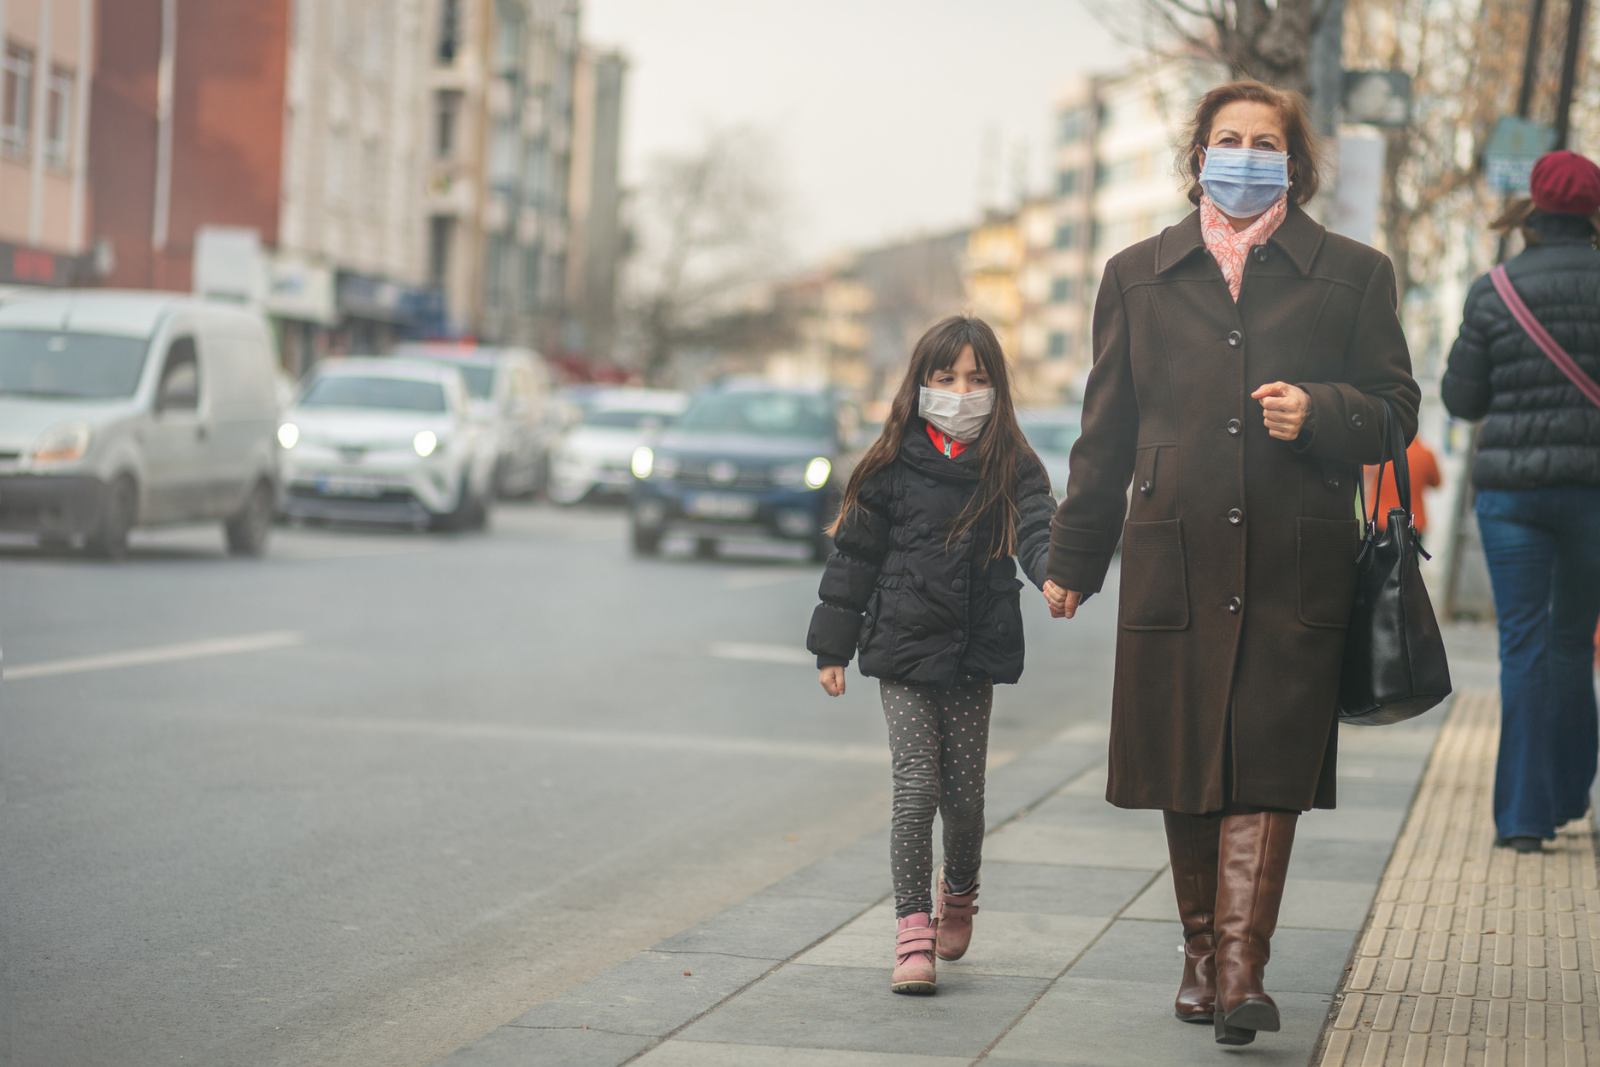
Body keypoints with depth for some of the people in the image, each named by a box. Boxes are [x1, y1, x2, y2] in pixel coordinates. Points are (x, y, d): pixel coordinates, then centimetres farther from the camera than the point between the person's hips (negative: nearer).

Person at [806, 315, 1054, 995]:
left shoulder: (1011, 469, 3)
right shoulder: (894, 469, 2)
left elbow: (1037, 532, -13)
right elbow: (854, 555, 6)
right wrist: (833, 644, 5)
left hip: (974, 657, 1)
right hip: (903, 653, -1)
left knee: (964, 792, 7)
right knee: (916, 785, -9)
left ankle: (958, 893, 36)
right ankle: (913, 930, -5)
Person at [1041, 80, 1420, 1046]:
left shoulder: (1353, 275, 8)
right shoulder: (1138, 277, 12)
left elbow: (1396, 407, 9)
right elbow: (1108, 430, 15)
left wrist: (1318, 414, -12)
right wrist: (1074, 557, 15)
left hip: (1297, 565, -2)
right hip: (1175, 558, 2)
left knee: (1266, 770, -8)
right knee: (1186, 775, 6)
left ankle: (1240, 969, -10)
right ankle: (1203, 955, 21)